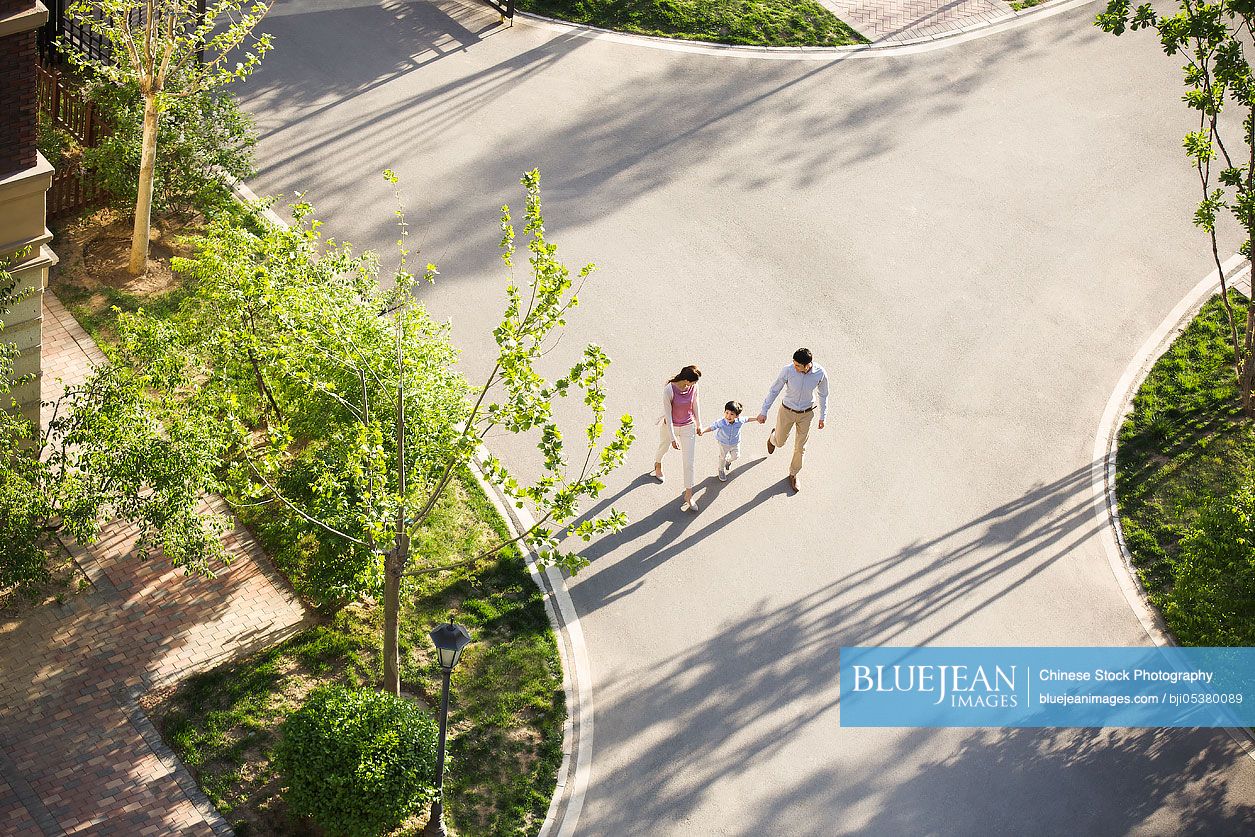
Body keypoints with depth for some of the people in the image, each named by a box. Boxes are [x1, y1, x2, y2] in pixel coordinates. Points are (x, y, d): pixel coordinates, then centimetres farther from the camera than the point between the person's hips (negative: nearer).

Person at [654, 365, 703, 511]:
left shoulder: (693, 387, -16)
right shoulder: (669, 390, -30)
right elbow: (668, 414, -24)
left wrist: (699, 424, 13)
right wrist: (673, 438, -22)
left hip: (688, 427, 2)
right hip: (670, 426, -2)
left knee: (689, 463, 0)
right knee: (663, 447, 30)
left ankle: (688, 495, 12)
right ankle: (657, 464, 65)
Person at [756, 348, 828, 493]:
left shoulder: (820, 373, -25)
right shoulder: (788, 370, -29)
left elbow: (823, 395, -5)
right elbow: (774, 390, -14)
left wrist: (823, 417, 3)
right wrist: (764, 412, -8)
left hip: (806, 413, 1)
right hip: (787, 411, -1)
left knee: (800, 447, 15)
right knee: (780, 442, 19)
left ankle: (793, 474, 42)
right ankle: (773, 437, 58)